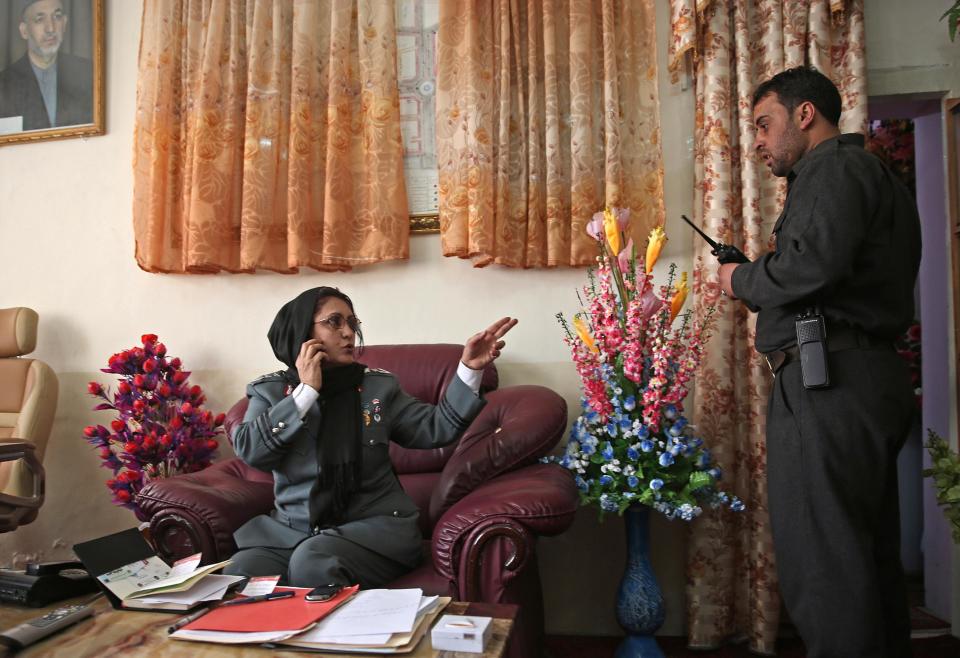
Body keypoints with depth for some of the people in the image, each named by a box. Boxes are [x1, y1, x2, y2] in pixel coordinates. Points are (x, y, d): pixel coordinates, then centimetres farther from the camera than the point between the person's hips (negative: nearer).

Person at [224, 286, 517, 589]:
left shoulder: (378, 385, 7)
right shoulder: (271, 390, 6)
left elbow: (436, 428, 4)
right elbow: (249, 450, -10)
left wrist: (469, 370, -8)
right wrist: (307, 390, -12)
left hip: (374, 525, -1)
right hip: (290, 529, 1)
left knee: (313, 564, -30)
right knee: (240, 577, -26)